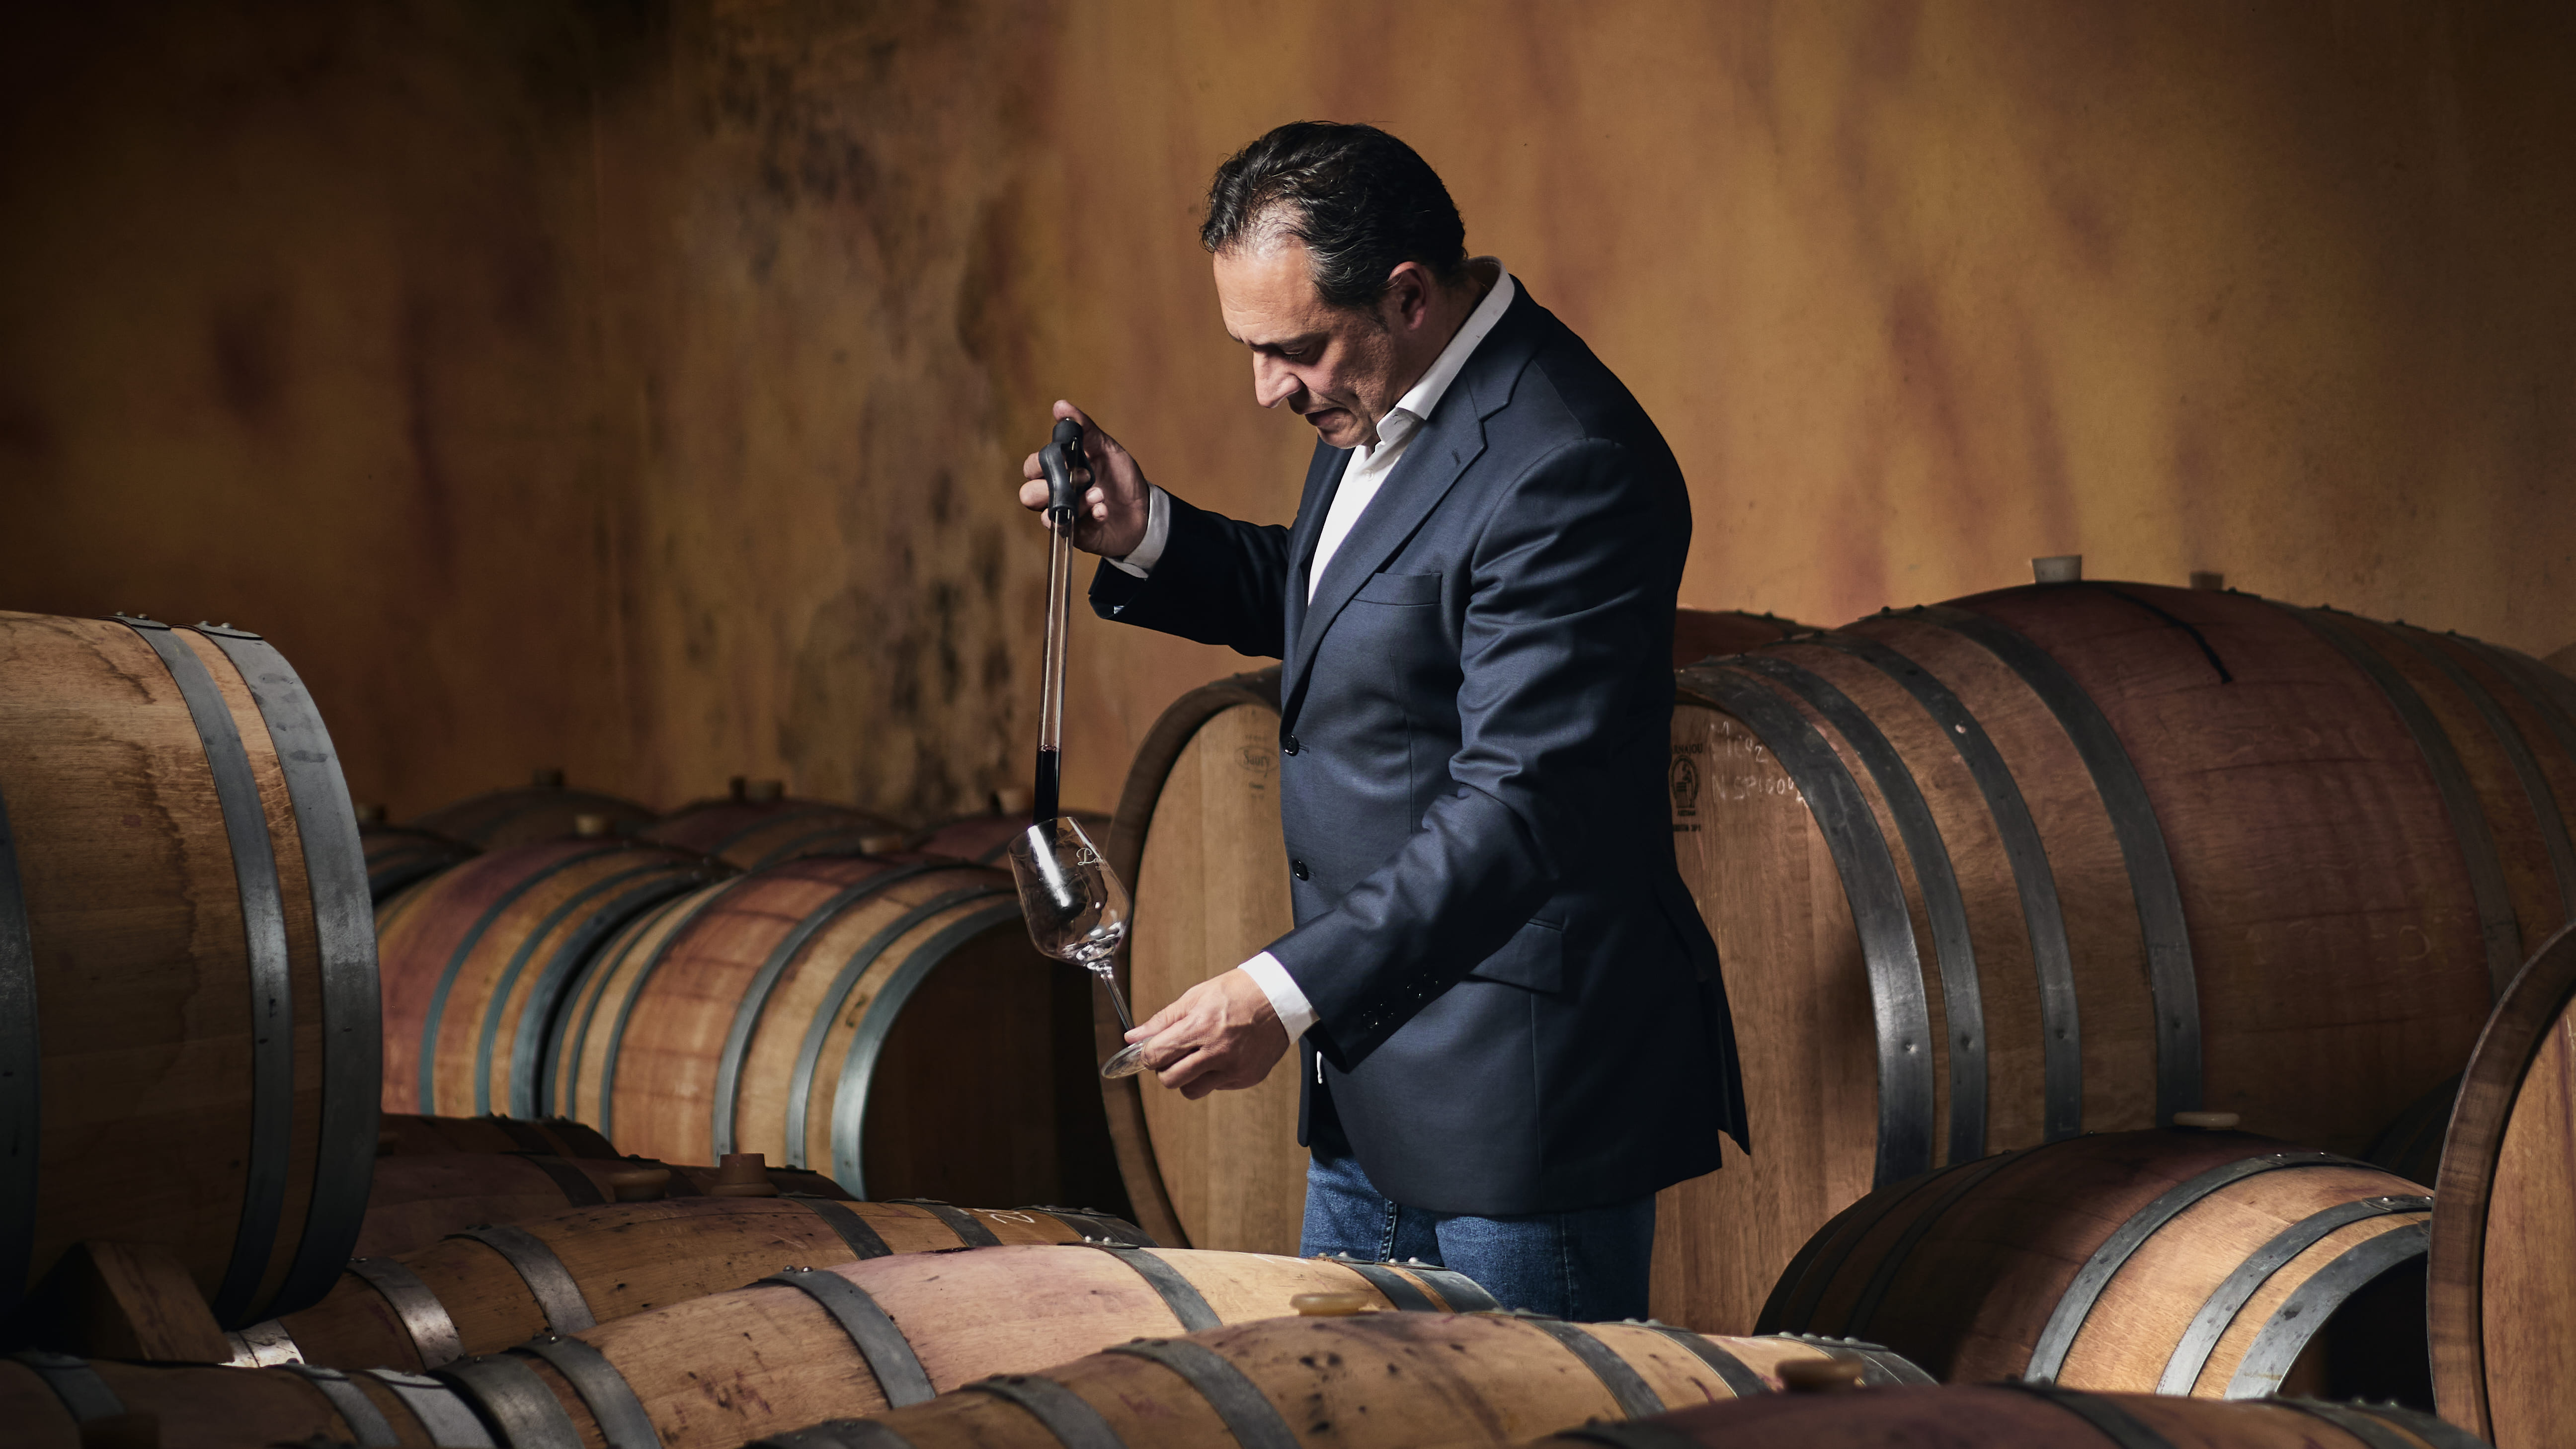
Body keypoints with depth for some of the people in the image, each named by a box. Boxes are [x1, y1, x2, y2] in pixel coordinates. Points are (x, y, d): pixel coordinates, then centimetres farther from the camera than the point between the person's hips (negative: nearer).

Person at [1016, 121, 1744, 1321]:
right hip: (1374, 1054, 10)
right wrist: (1148, 538, 6)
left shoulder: (1567, 469, -25)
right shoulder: (1380, 398, 6)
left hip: (1523, 1082, -10)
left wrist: (1289, 991, -28)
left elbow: (1519, 810, -27)